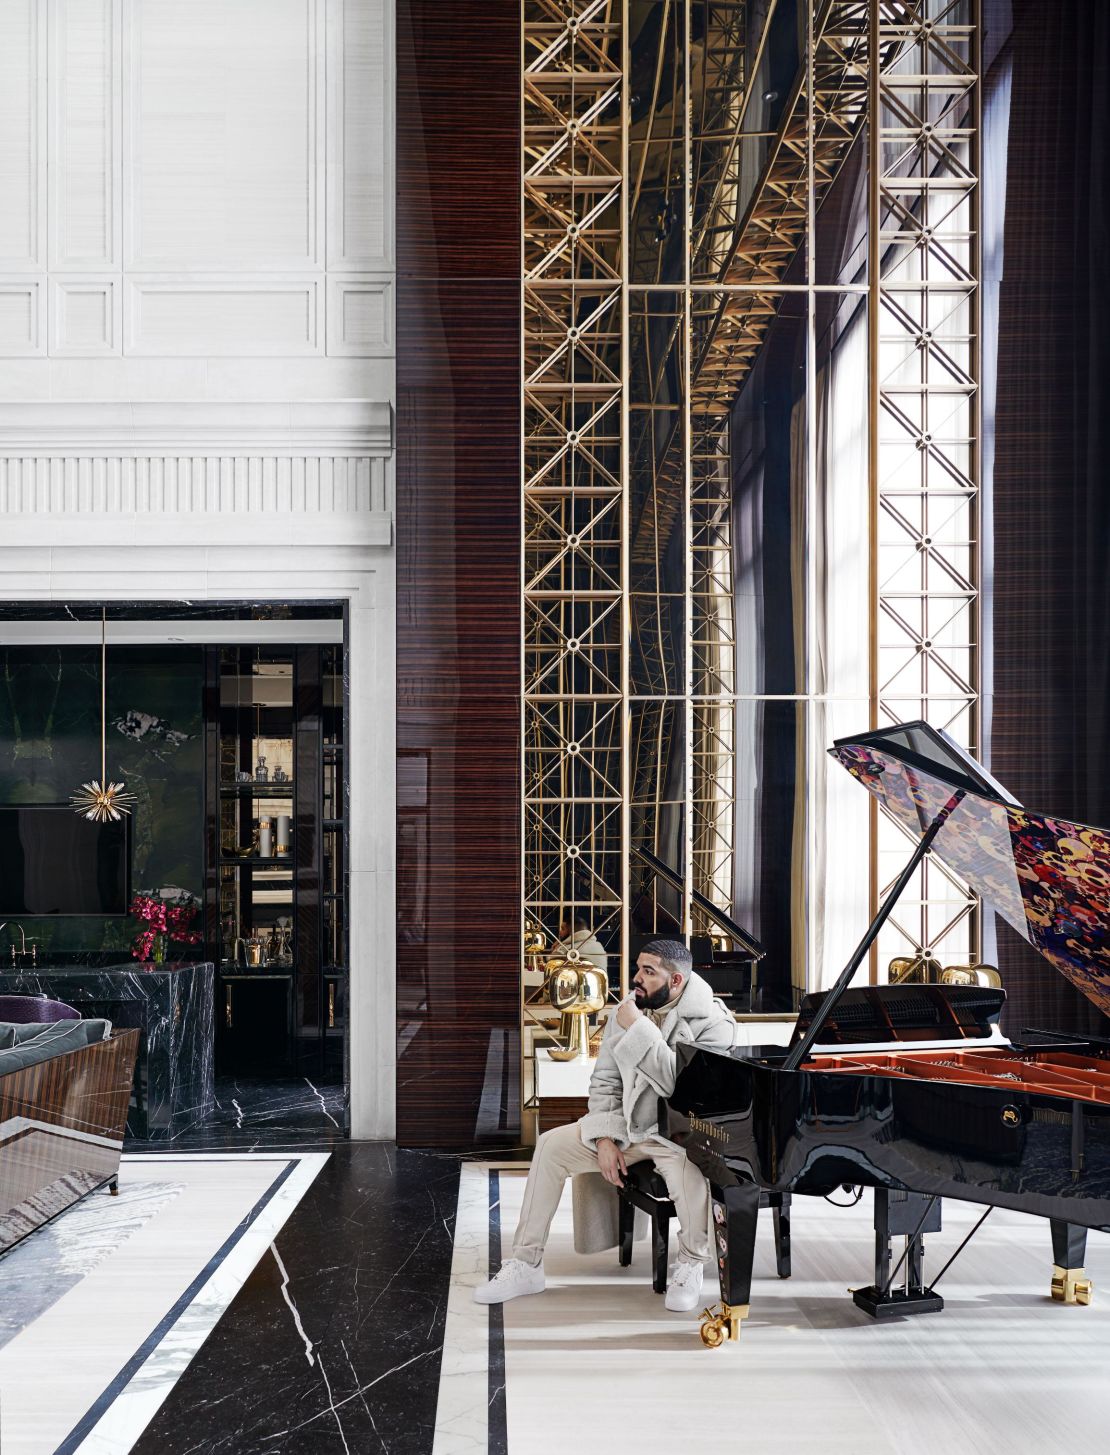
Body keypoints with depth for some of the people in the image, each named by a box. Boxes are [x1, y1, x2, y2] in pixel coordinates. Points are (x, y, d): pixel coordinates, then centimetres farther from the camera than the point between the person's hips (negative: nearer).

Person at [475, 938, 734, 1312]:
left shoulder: (712, 1022, -16)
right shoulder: (628, 1010, 3)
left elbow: (682, 1085, -29)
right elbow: (604, 1080, 7)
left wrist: (639, 1029, -28)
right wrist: (605, 1138, -6)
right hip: (627, 1124, 6)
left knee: (688, 1163, -39)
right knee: (551, 1145, -7)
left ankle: (689, 1266, -14)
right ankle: (526, 1264, 0)